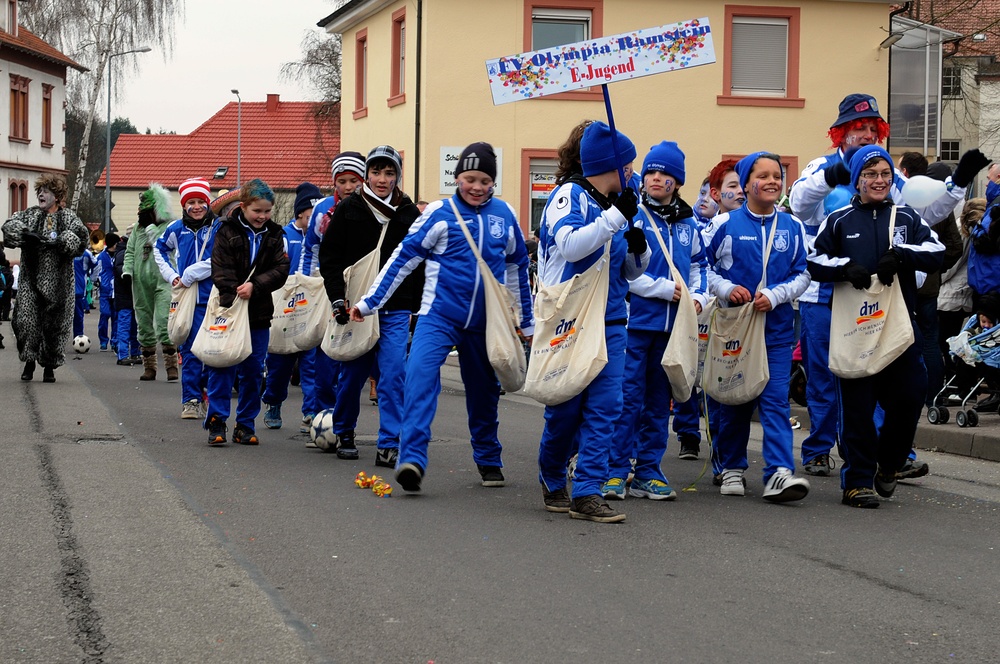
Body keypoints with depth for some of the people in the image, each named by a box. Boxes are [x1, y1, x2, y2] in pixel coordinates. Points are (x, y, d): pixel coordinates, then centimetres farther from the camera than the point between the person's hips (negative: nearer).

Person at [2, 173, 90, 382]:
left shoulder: (68, 217, 4)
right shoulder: (31, 214, 11)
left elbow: (81, 234, -13)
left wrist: (58, 242, -25)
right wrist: (26, 234, -21)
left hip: (57, 281, -2)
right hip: (30, 280, 2)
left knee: (54, 323, 1)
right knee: (25, 319, -6)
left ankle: (49, 366, 13)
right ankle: (29, 361, 9)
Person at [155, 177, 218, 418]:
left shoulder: (218, 228, -4)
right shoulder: (177, 228, 6)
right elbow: (160, 249, 24)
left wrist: (188, 277, -12)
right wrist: (171, 276, 10)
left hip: (213, 297, -2)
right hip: (187, 298, 2)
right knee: (190, 349, 0)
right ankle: (191, 400, 4)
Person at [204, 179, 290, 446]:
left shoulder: (275, 234, 7)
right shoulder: (226, 231, -2)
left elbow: (281, 270, -2)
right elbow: (220, 271, -8)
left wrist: (255, 286, -17)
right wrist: (237, 297, -19)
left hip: (259, 313, 3)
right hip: (229, 309, -3)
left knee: (253, 370, 7)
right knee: (223, 366, -5)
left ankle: (245, 424, 14)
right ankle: (217, 421, 1)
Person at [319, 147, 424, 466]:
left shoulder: (410, 214, 6)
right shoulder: (348, 209, 1)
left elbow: (419, 265, 11)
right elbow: (328, 256, 1)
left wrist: (418, 308, 8)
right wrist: (337, 297, -9)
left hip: (396, 310, 1)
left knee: (393, 375, -9)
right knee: (352, 373, 9)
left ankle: (389, 446, -7)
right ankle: (344, 433, 30)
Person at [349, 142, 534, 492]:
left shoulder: (504, 215, 5)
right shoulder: (440, 213, -4)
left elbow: (516, 266, 17)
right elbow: (403, 256, -3)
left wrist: (526, 320, 22)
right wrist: (369, 302, -7)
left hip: (485, 321, 3)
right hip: (439, 315, -3)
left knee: (484, 391, 16)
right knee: (420, 374, -25)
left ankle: (488, 460, 35)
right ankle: (412, 459, -29)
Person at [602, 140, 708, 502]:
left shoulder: (687, 223, 13)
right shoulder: (631, 215, -5)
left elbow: (698, 264, 23)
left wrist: (698, 296, 3)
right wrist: (665, 288, -13)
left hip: (671, 324, 6)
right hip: (635, 319, -6)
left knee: (659, 400, 10)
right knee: (627, 397, -7)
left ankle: (648, 472, 17)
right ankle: (616, 471, 0)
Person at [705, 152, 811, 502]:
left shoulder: (792, 227, 5)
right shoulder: (727, 224, -1)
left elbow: (803, 275, 7)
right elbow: (704, 266, 4)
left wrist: (775, 295, -10)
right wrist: (726, 288, -14)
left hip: (776, 325, 1)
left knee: (776, 400, -8)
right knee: (735, 398, 9)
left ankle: (779, 473, -14)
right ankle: (732, 467, 23)